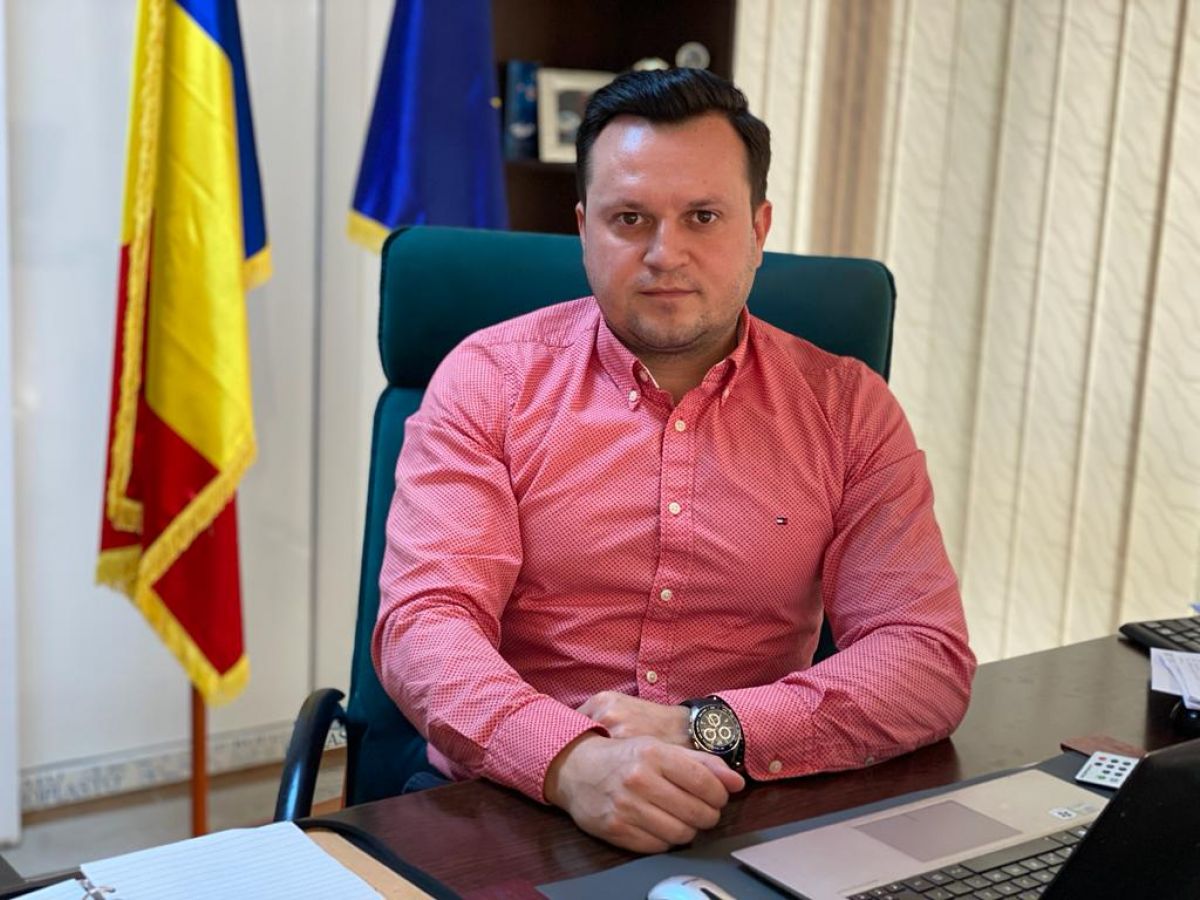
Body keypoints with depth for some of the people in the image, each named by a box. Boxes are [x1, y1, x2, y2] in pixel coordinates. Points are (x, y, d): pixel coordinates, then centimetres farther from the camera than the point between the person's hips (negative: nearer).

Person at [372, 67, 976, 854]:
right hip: (513, 805, -1)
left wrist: (708, 731, -18)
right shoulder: (488, 381, 2)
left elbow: (931, 658, -3)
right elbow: (425, 621, -9)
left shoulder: (848, 408, 4)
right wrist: (570, 760, -28)